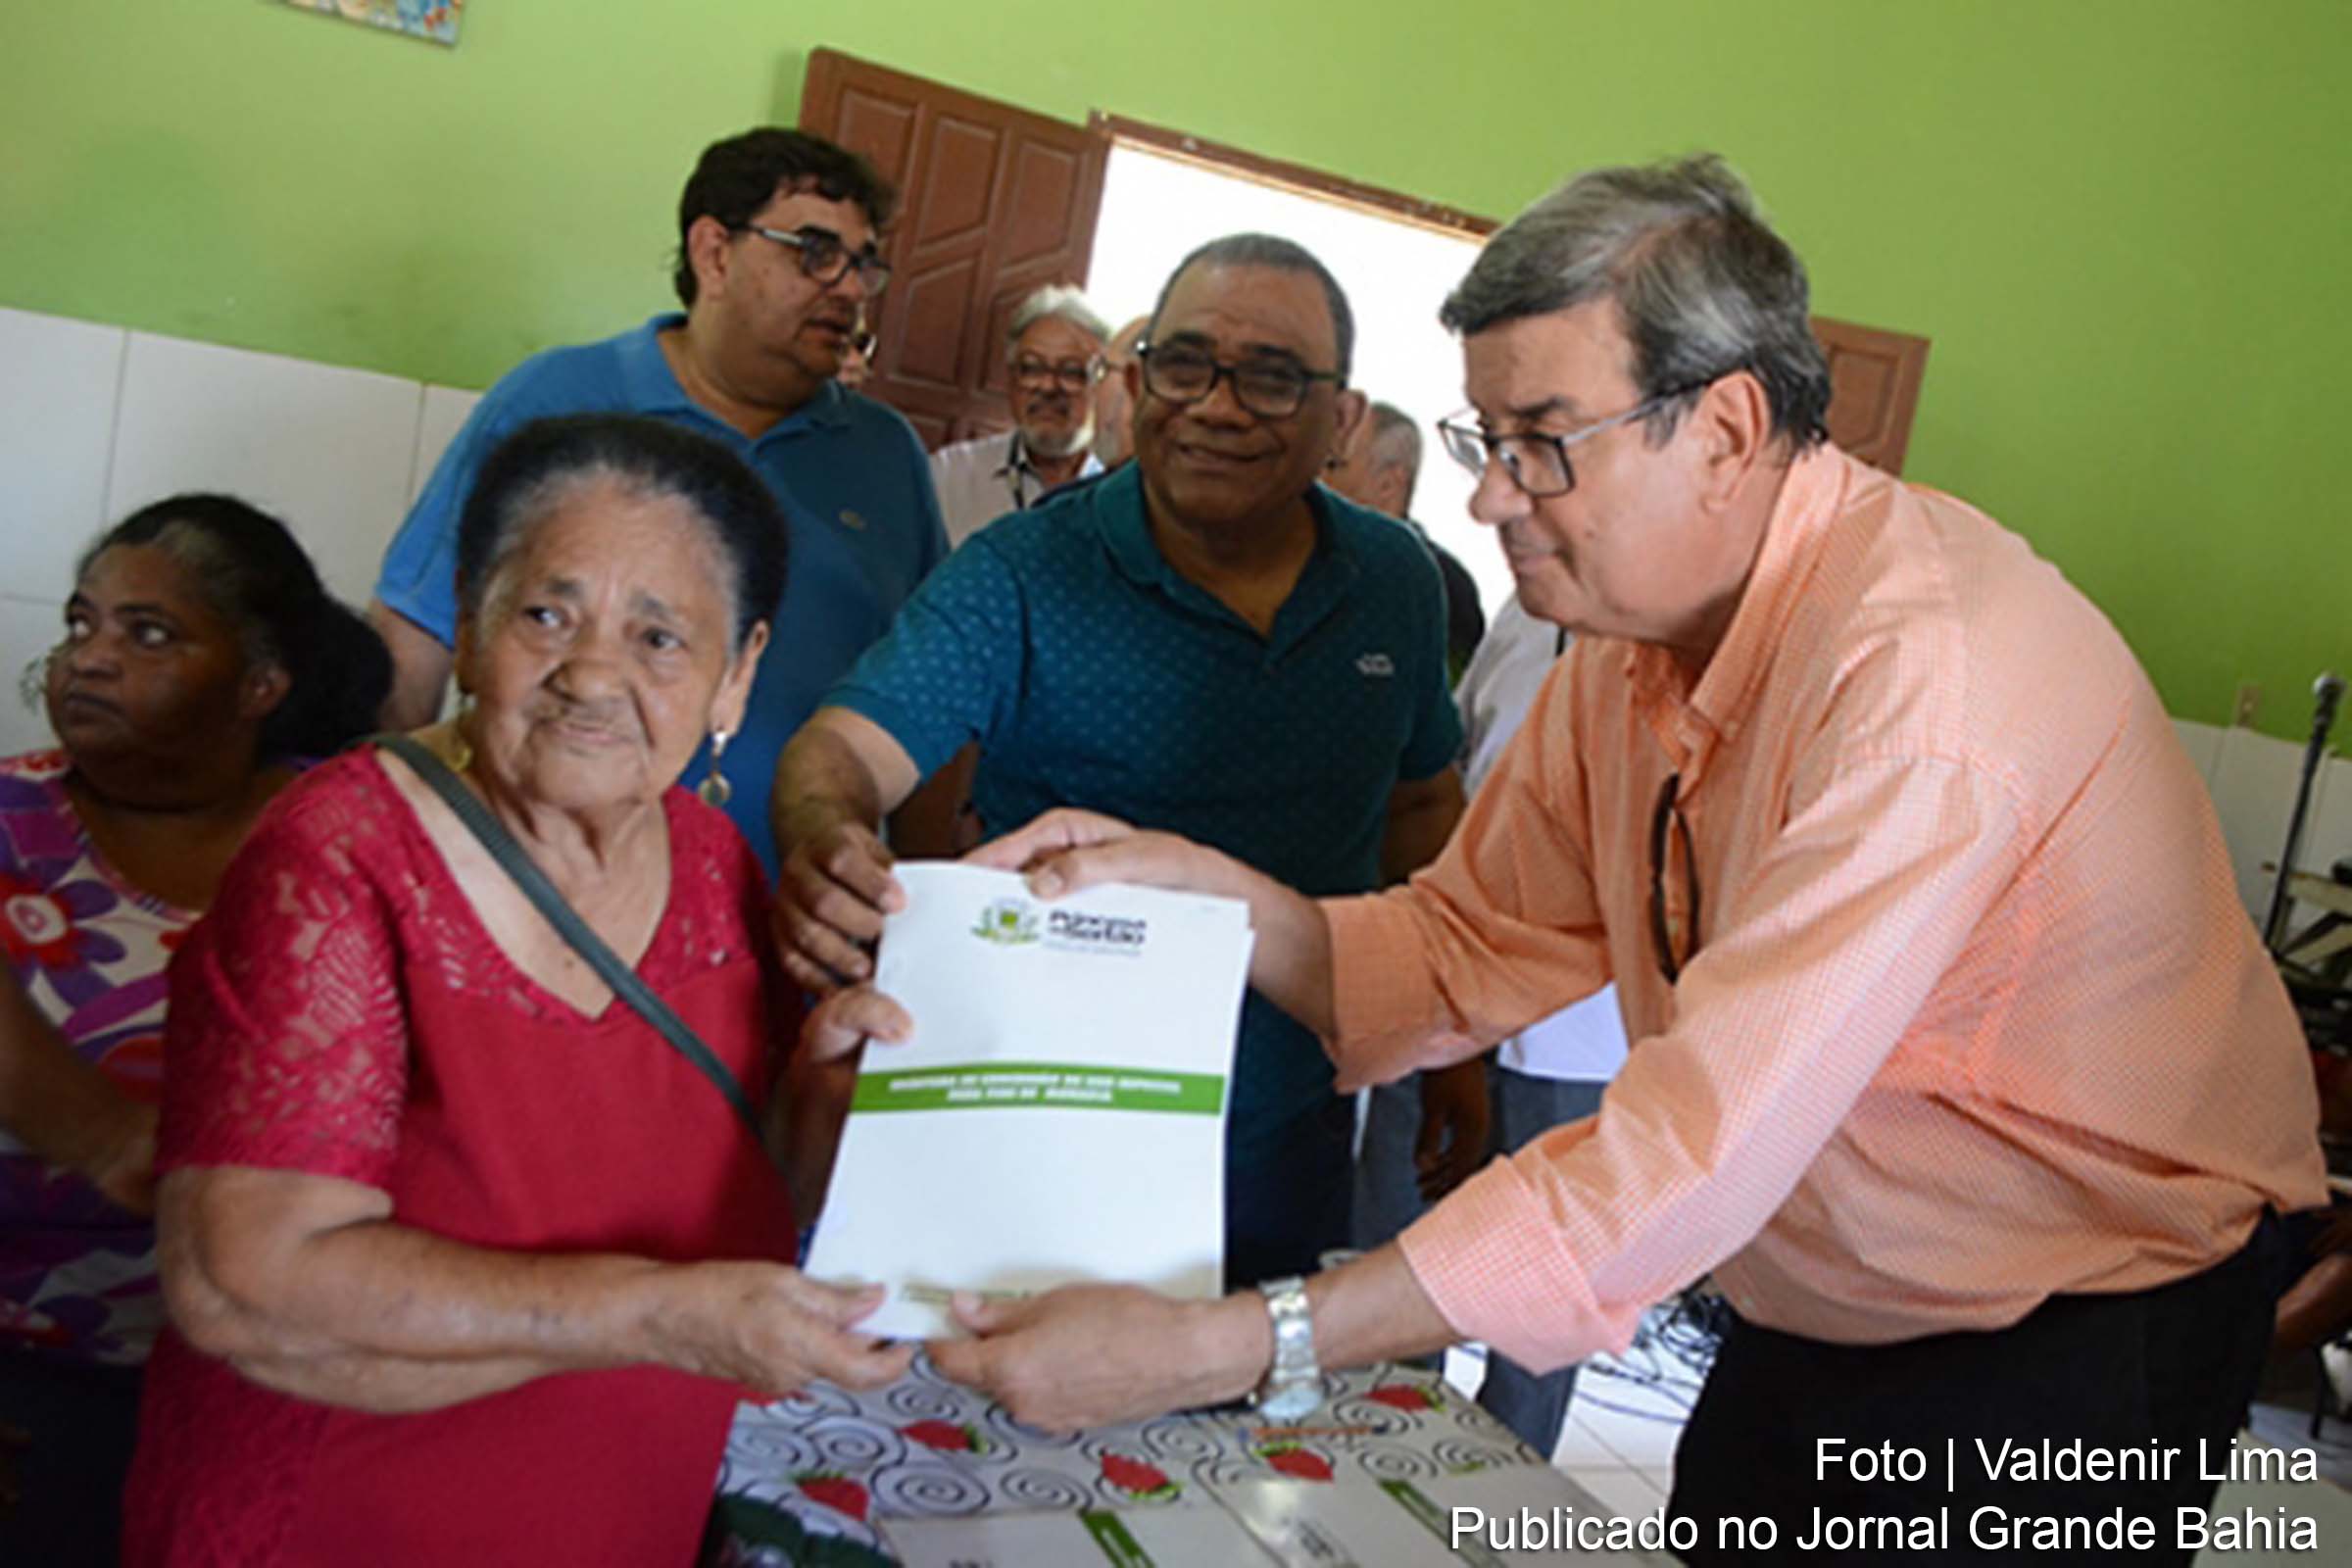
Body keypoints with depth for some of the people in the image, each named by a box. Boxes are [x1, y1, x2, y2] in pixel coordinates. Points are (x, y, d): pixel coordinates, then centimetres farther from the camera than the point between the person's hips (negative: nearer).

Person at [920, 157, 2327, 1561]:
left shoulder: (1925, 666, -31)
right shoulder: (1635, 631, -4)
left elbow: (1697, 1150, -37)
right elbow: (1471, 953, -1)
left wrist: (1227, 1349, -38)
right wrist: (1206, 890, -19)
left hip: (2079, 1332, -6)